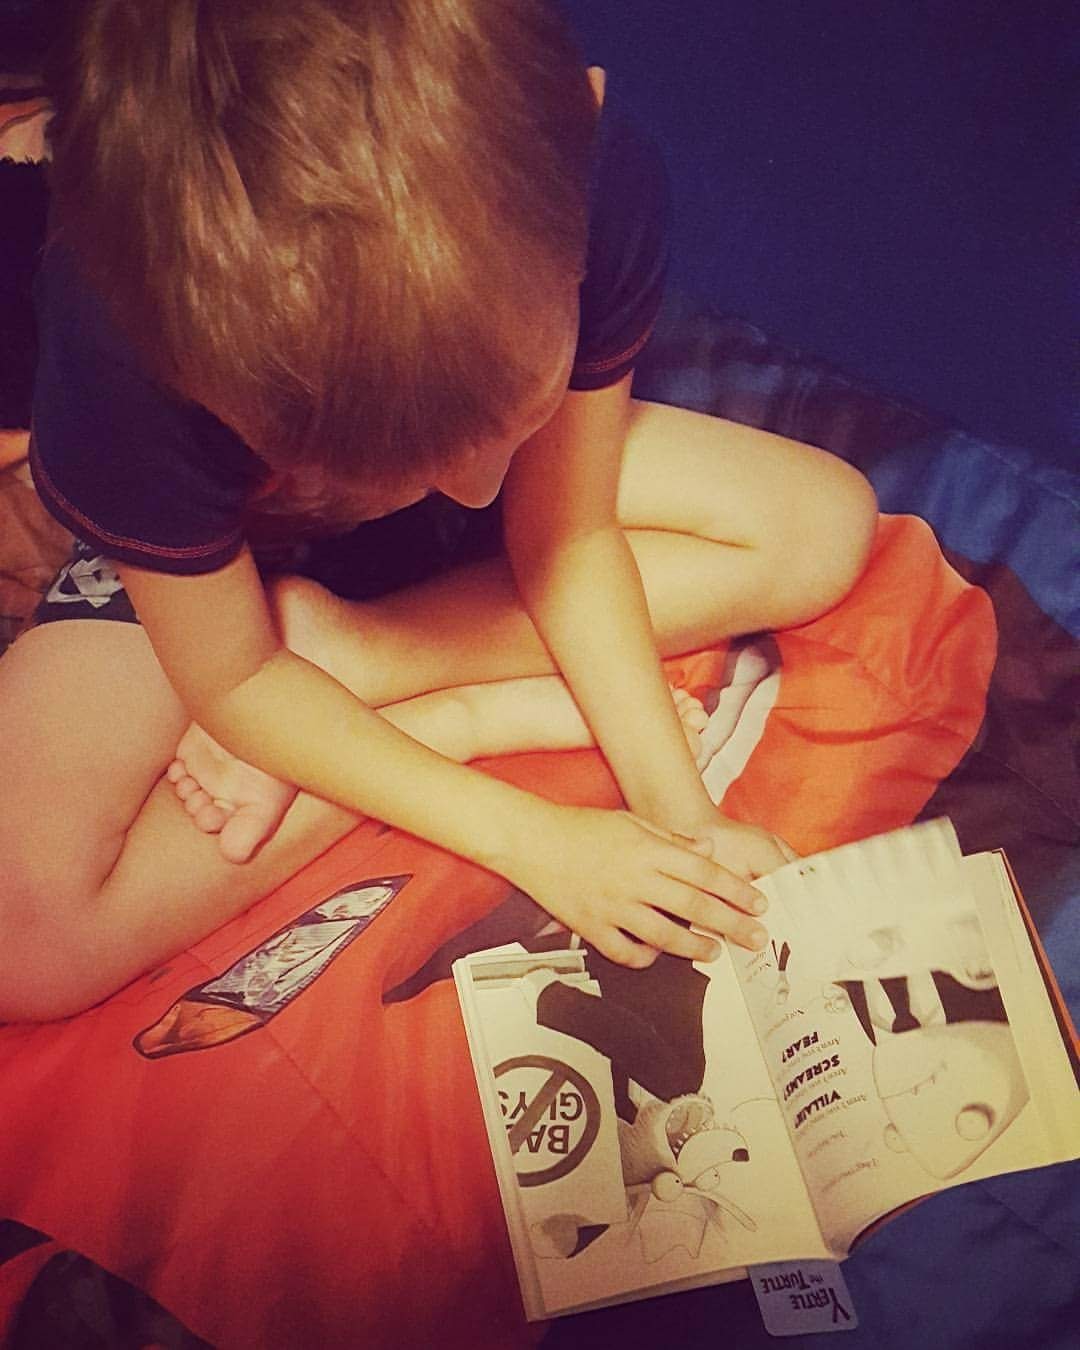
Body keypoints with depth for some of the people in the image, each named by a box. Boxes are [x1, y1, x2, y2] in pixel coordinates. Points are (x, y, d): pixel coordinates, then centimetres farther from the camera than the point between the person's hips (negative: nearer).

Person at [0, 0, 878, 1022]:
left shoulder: (593, 187, -31)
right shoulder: (120, 356, -38)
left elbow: (566, 534, -18)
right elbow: (234, 683, -23)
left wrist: (676, 814, -24)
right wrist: (527, 837, -26)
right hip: (204, 554, -3)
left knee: (826, 528, -11)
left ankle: (330, 645, -14)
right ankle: (475, 716, -13)